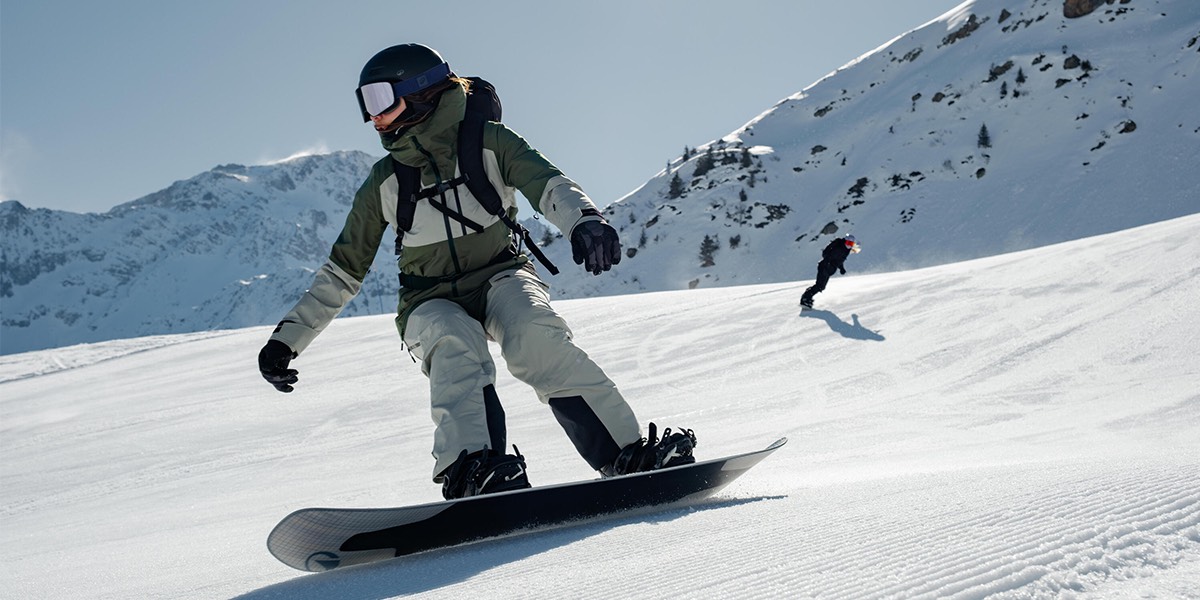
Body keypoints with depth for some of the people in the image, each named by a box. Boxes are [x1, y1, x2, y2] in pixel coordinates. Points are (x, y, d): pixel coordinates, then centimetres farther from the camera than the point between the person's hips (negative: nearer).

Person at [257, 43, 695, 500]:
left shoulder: (489, 143, -1)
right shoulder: (384, 182, 8)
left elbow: (547, 184, -17)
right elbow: (343, 269, 14)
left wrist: (584, 219, -40)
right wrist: (288, 337, 9)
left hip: (500, 277, -1)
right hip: (431, 303, 1)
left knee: (536, 336, -33)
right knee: (455, 345, -34)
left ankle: (628, 453, -33)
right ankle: (473, 470, -52)